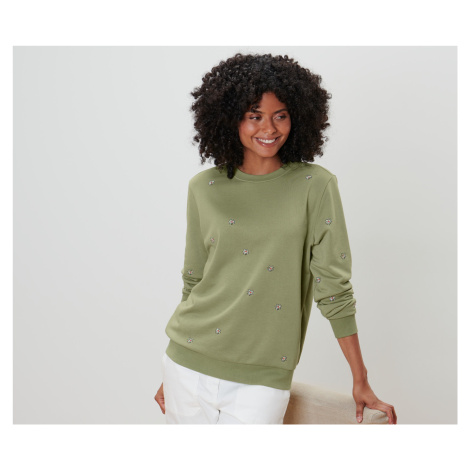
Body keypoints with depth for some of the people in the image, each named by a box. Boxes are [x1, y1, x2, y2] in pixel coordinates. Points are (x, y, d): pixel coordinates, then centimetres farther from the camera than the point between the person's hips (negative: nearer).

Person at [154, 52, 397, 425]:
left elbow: (333, 285, -4)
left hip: (261, 379, -2)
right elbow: (194, 281, 10)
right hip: (189, 366, 3)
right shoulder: (204, 188, 2)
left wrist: (361, 382, -4)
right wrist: (173, 373, 15)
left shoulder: (315, 186, -5)